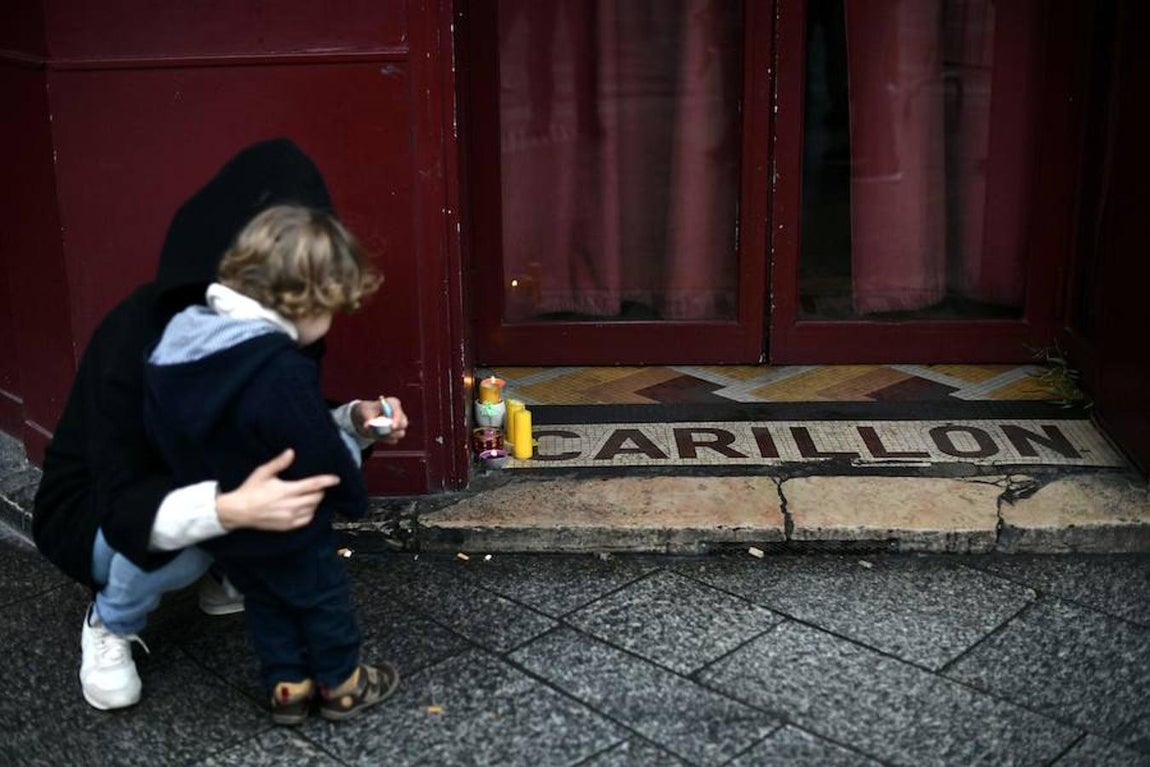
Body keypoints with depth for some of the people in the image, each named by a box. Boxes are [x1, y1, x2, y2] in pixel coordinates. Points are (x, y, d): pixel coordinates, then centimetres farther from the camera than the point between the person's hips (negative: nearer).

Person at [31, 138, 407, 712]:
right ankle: (110, 624, -3)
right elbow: (123, 508, -38)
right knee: (175, 544, -37)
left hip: (201, 475, 6)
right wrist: (231, 510, -57)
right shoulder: (143, 334, -35)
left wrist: (355, 419, -25)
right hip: (93, 507, -5)